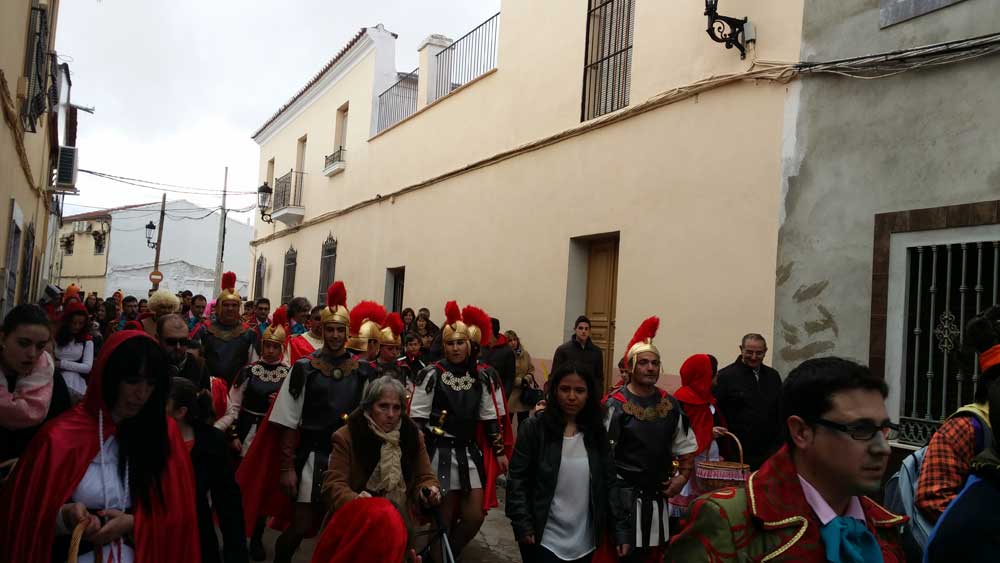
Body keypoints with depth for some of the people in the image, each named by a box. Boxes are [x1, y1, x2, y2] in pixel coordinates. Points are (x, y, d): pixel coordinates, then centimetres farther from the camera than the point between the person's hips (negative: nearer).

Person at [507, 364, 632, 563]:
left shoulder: (597, 433, 2)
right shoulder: (533, 428, -8)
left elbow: (610, 483, 4)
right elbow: (517, 480, -8)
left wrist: (621, 530, 0)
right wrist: (522, 525, -15)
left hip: (585, 542, 4)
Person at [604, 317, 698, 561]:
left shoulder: (670, 405, 5)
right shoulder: (615, 404, -14)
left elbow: (686, 446, 15)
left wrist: (682, 476, 4)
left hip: (658, 497, 6)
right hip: (623, 496, -6)